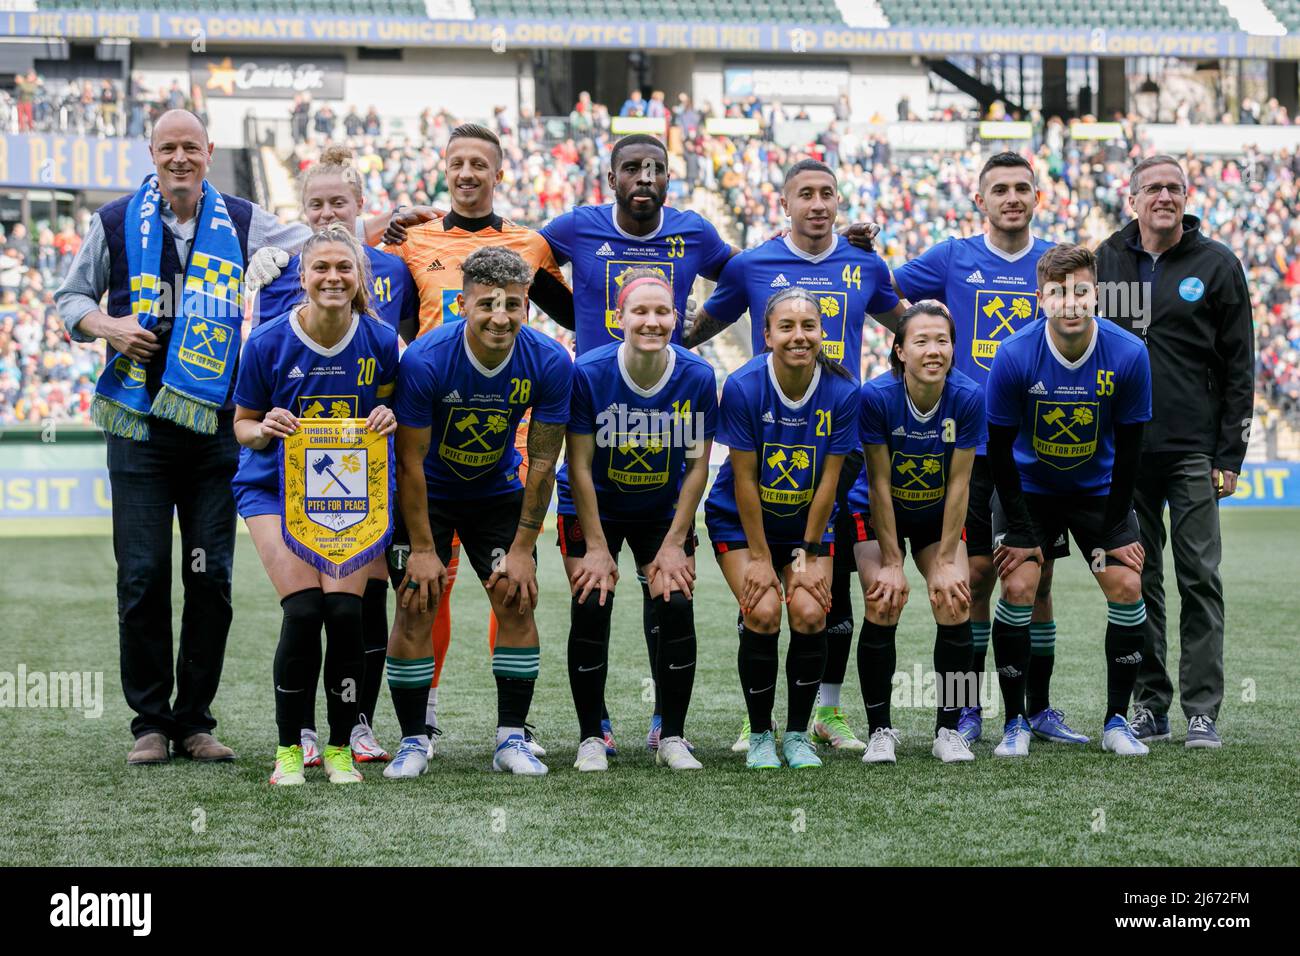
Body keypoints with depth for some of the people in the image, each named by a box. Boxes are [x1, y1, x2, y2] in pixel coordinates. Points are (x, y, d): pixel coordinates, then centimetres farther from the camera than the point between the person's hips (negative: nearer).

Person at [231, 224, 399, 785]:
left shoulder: (380, 341, -5)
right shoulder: (268, 342, -10)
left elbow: (387, 405, 11)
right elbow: (242, 425, 0)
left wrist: (387, 420, -12)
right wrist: (266, 430, -22)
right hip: (275, 489, -1)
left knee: (345, 611, -13)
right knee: (303, 610, -16)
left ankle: (341, 748, 3)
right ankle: (289, 748, -1)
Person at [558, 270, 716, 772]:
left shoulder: (697, 377, -16)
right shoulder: (589, 372, -21)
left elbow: (697, 465, -8)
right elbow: (580, 465, -15)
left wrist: (674, 544, -9)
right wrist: (596, 547, -15)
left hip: (664, 511, 2)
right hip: (594, 508, -1)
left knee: (676, 608, -11)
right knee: (591, 608, -12)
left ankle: (672, 738, 4)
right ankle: (591, 739, 2)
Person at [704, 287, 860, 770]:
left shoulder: (842, 392, -15)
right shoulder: (743, 387, -21)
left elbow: (828, 480, -10)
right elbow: (745, 480, -16)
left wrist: (809, 554, -9)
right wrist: (759, 557, -14)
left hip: (807, 522, 2)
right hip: (740, 520, -2)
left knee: (810, 615, -15)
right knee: (763, 613, -18)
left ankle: (798, 734, 4)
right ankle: (759, 737, 0)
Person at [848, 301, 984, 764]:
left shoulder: (968, 397, -23)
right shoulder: (876, 396, -27)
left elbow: (959, 484, -16)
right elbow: (879, 485, -21)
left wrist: (946, 561, -15)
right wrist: (890, 563, -19)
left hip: (939, 515, 2)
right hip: (878, 514, -2)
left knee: (954, 602, -14)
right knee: (883, 603, -18)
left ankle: (948, 729, 0)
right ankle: (880, 730, -5)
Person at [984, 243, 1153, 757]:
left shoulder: (1129, 354, -21)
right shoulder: (1014, 356, -24)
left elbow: (1128, 447, -10)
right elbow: (1000, 447, -14)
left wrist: (1112, 533, -10)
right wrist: (1021, 533, -15)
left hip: (1099, 488, 2)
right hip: (1027, 487, -1)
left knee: (1126, 586, -9)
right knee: (1018, 588, -15)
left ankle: (1116, 722, 6)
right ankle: (1015, 723, 0)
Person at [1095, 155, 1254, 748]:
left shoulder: (1216, 265, 2)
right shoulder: (1106, 262, 8)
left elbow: (1239, 366, 2)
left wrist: (1231, 454, -4)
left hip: (1194, 453, -2)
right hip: (1124, 450, 3)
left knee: (1199, 578, -3)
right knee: (1137, 582, 6)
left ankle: (1202, 710, 1)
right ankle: (1149, 705, 13)